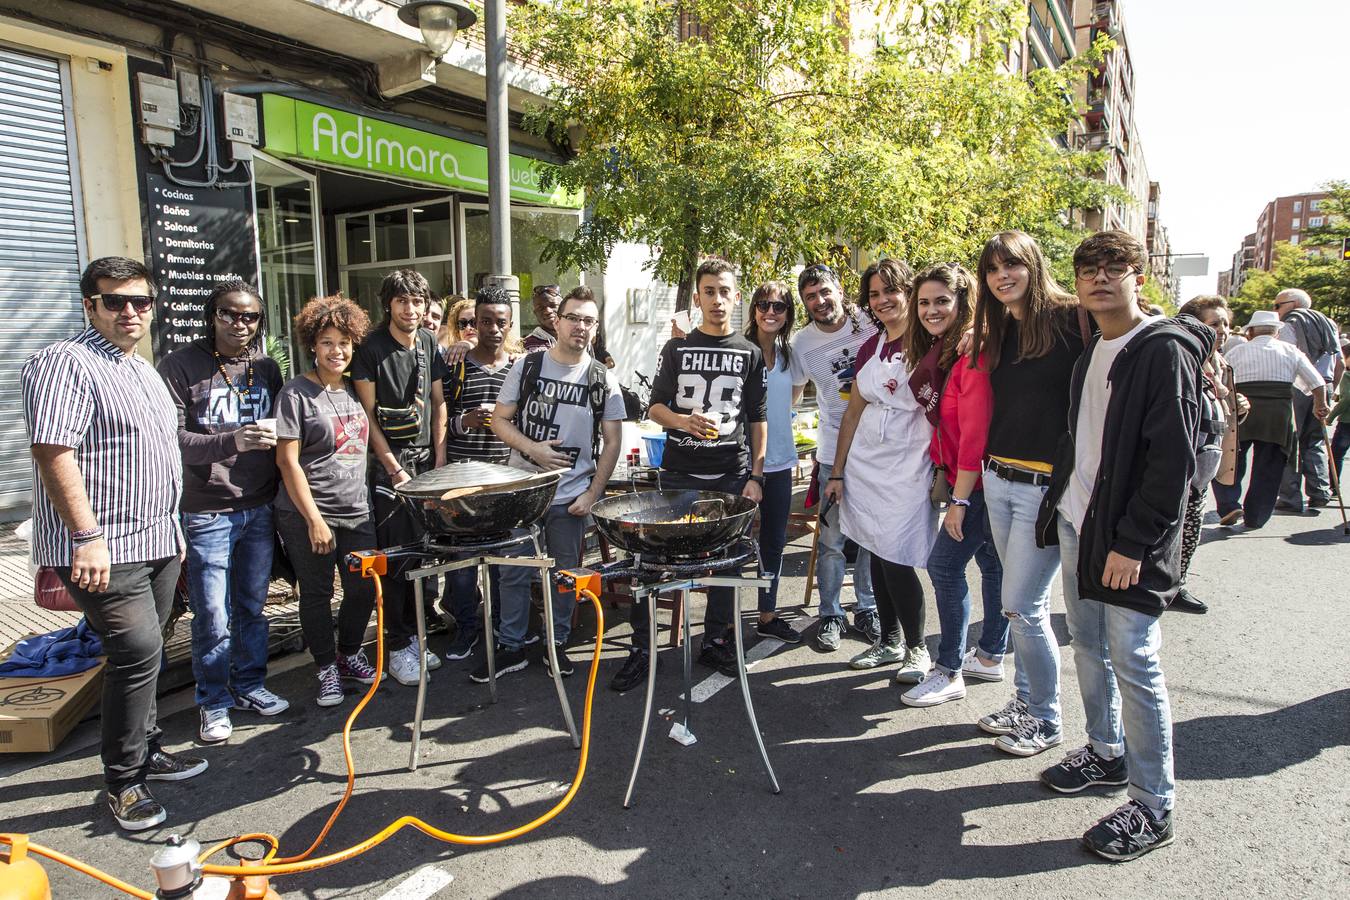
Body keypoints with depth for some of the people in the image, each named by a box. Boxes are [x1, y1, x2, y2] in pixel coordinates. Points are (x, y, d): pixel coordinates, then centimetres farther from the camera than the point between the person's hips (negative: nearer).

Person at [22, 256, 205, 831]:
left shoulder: (144, 371, 17)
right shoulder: (64, 364, -12)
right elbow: (54, 454, -21)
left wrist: (171, 527, 24)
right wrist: (88, 537, -25)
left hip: (155, 542, 9)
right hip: (104, 550, -9)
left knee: (143, 653, 17)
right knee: (137, 650, -11)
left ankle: (146, 750, 31)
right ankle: (123, 783, 4)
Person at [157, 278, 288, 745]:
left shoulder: (266, 368, 9)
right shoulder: (181, 366, -8)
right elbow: (170, 439, -16)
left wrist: (274, 436, 0)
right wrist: (233, 442, -28)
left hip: (260, 508, 5)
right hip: (207, 512, -5)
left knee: (253, 606, 16)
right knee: (213, 618, 3)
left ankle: (249, 685, 32)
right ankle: (214, 703, 22)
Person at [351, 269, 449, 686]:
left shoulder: (430, 343, 9)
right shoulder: (371, 348, -6)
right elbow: (368, 415, -7)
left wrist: (439, 459, 3)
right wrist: (395, 469, -9)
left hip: (425, 459, 5)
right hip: (388, 461, -5)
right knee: (396, 556, -4)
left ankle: (414, 635, 20)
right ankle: (398, 647, 6)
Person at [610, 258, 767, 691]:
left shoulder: (750, 354, 7)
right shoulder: (676, 348, 6)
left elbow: (758, 421, 7)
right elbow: (655, 406, 5)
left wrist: (756, 476, 0)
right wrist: (684, 421, -16)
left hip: (732, 474, 1)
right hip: (679, 474, 0)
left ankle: (715, 641, 23)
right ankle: (641, 647, 9)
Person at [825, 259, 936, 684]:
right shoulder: (869, 348, 11)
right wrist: (837, 472, 13)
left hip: (907, 465, -6)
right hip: (865, 462, 6)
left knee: (896, 559, -7)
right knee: (877, 554, 11)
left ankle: (917, 647, 13)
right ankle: (889, 641, 27)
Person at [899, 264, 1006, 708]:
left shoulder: (974, 354, -20)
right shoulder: (938, 352, 9)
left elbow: (975, 433, -23)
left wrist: (960, 499, -20)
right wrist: (940, 474, 7)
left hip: (980, 483, -9)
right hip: (965, 481, 9)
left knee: (945, 564, -7)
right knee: (992, 564, 17)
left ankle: (949, 672, 5)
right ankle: (990, 657, 30)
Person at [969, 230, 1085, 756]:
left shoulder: (1069, 319, -9)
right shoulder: (997, 333, 12)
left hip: (1047, 485, -6)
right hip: (998, 480, 7)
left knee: (1022, 606, -2)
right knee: (1020, 602, 15)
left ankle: (1046, 719, 17)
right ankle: (1025, 700, 30)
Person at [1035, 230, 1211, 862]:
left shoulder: (1164, 351, -13)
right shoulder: (1092, 351, 13)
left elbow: (1174, 459, -18)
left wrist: (1134, 542, -19)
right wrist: (1057, 506, 11)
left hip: (1127, 543, -8)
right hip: (1076, 524, 8)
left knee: (1133, 663, -2)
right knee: (1088, 645, 17)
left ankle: (1153, 808, 12)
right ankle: (1105, 752, 36)